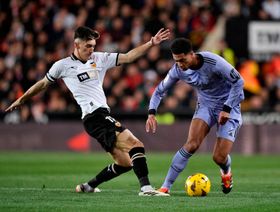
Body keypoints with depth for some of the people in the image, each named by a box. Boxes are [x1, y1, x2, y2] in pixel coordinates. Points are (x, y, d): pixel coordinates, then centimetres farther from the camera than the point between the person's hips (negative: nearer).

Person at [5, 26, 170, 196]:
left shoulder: (100, 59, 15)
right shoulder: (63, 65, 4)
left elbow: (128, 57, 11)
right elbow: (43, 84, 18)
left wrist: (151, 43, 0)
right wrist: (21, 100, 27)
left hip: (104, 116, 7)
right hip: (93, 117, -7)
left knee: (125, 163, 5)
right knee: (135, 144, -22)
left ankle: (88, 187, 20)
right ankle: (146, 187, -31)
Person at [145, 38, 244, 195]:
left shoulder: (213, 62, -29)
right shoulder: (178, 70, -13)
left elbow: (238, 82, -19)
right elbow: (160, 91, 2)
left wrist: (227, 109, -21)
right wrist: (152, 113, -14)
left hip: (228, 106, -3)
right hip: (205, 105, 3)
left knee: (219, 157, -10)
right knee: (192, 144, -22)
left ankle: (226, 173, 30)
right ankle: (166, 186, -16)